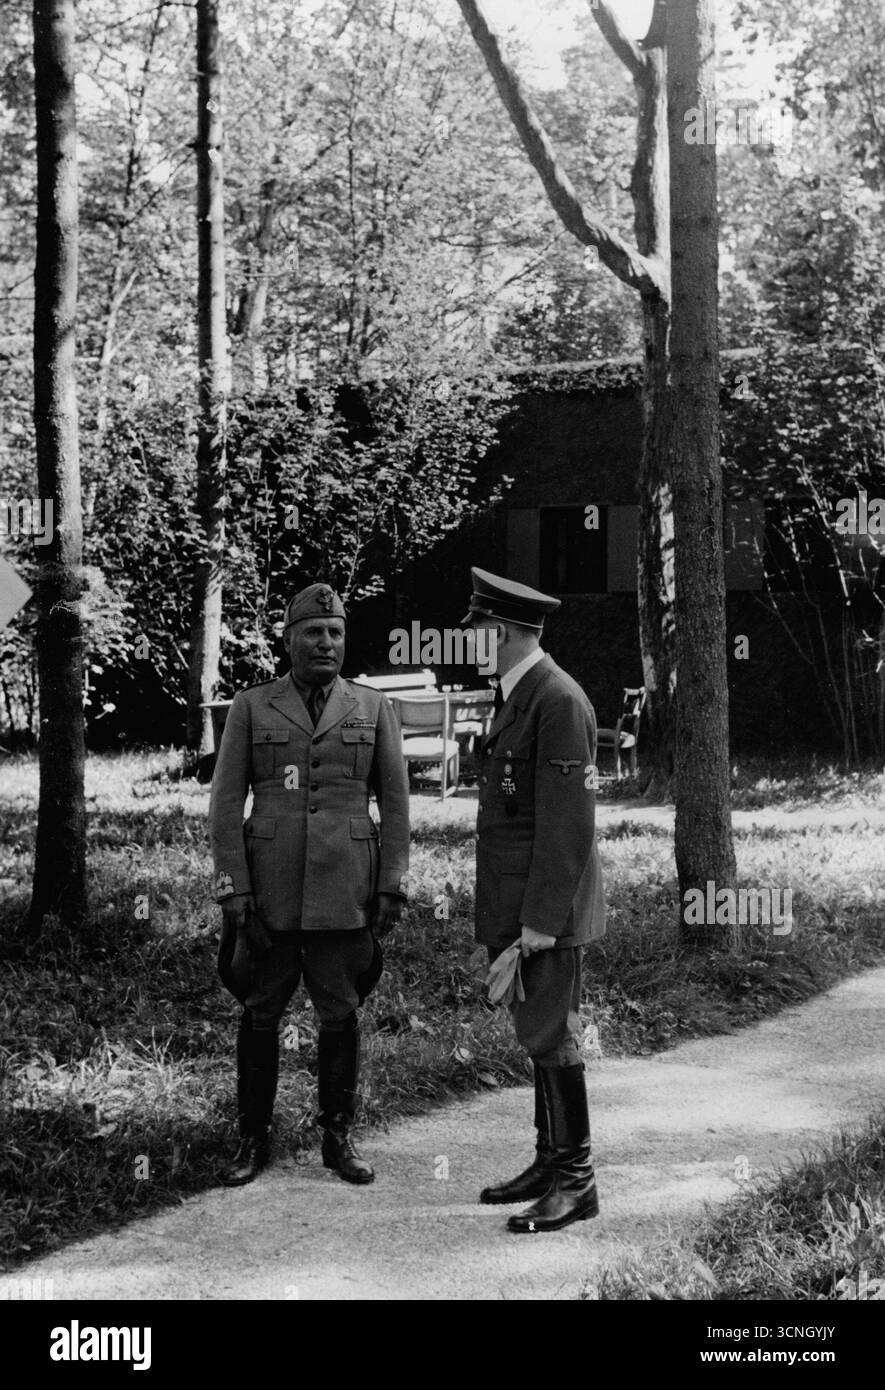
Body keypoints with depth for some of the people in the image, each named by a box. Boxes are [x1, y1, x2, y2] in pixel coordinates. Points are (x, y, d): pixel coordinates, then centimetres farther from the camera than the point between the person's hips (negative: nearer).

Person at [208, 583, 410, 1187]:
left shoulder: (374, 708, 6)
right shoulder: (251, 708, 4)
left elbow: (395, 803, 5)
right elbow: (227, 803, 1)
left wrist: (392, 888, -1)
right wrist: (232, 890, -6)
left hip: (345, 892, 0)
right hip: (270, 890, 0)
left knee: (341, 1014, 5)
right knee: (260, 1014, 5)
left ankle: (339, 1137, 18)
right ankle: (254, 1139, 17)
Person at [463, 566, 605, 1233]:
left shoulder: (560, 701, -16)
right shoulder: (518, 697, 15)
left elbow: (569, 819, -20)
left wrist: (541, 920, -21)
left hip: (545, 909, -9)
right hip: (517, 904, 9)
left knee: (551, 1038, -5)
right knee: (539, 1035, 13)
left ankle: (576, 1181, 2)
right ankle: (551, 1164, 22)